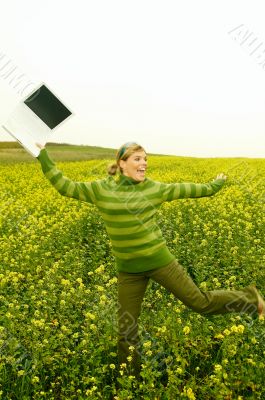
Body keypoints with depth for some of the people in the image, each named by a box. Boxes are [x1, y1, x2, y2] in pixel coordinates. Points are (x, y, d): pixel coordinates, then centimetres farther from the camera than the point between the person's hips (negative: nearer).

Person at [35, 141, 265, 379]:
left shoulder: (153, 188, -1)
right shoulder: (100, 189, -3)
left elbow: (184, 189, 14)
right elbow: (64, 185, 1)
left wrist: (213, 186, 26)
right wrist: (43, 155, -1)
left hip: (158, 260, -1)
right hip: (128, 269, 1)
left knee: (200, 302, 6)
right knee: (126, 329, 11)